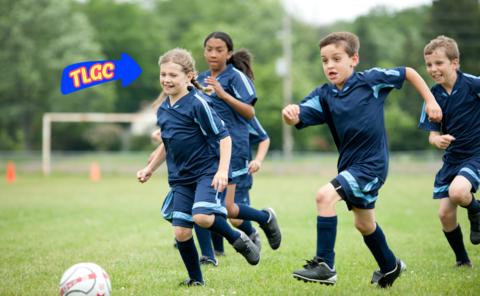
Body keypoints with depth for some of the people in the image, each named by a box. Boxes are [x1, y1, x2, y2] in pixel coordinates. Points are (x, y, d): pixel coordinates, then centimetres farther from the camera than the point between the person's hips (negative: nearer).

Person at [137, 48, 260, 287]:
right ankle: (195, 280, 16)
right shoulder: (162, 110, 10)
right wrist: (150, 169, 23)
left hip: (208, 171, -7)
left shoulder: (197, 103, -13)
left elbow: (223, 137, -13)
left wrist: (222, 170, -22)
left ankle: (238, 240, 0)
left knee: (202, 217, -28)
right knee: (181, 231, -1)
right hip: (181, 177, 7)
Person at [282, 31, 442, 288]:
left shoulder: (371, 80, -12)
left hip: (371, 163, -7)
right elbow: (299, 116, -19)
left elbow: (408, 72, 2)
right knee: (364, 223, 25)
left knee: (325, 196, -25)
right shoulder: (324, 95, -3)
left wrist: (430, 101, 0)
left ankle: (325, 266, -21)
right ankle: (390, 266, 50)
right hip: (349, 163, 7)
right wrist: (289, 113, -42)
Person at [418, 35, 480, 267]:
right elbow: (433, 133, 1)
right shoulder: (434, 95, -2)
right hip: (452, 158, 5)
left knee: (458, 192, -32)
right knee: (445, 213, 2)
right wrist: (437, 140, -23)